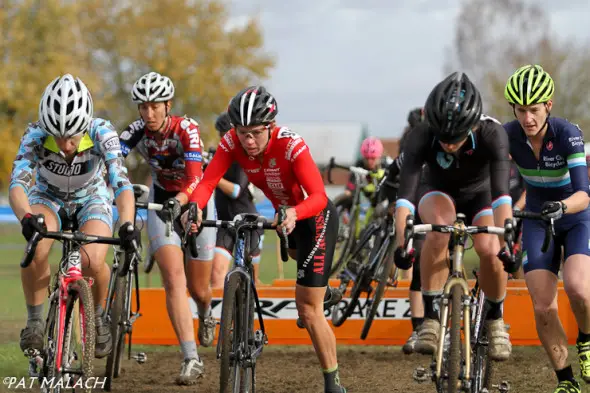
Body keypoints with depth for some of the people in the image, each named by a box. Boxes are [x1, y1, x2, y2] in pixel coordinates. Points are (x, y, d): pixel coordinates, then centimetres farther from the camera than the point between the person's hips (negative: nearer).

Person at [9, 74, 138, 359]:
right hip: (48, 198, 0)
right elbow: (17, 183, -42)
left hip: (91, 199, 0)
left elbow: (121, 182, -40)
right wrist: (26, 217, -63)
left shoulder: (102, 133, -32)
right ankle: (35, 320, -11)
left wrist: (127, 224, -58)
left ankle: (99, 314, 5)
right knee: (36, 248, -33)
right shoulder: (36, 136, -31)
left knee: (93, 263, -28)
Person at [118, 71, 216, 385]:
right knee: (174, 279, -18)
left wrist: (179, 201, -56)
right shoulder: (137, 131, -18)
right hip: (161, 203, 2)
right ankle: (191, 359, -20)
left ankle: (206, 314, 48)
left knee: (198, 288, 9)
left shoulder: (186, 129, -26)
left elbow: (195, 177, -37)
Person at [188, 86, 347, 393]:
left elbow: (319, 197, -42)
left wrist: (293, 214, -62)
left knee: (308, 309, -11)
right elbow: (207, 183, -30)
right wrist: (194, 207, -51)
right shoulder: (232, 143, -22)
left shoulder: (291, 146, -35)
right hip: (285, 215, 7)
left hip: (316, 218, -7)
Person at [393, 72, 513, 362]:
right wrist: (401, 242, -54)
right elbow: (406, 191, -40)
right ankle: (430, 316, -27)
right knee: (440, 228, -36)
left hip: (479, 195, 0)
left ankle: (494, 319, -1)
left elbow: (500, 191, -43)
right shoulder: (422, 137, -32)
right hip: (439, 194, 0)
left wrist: (507, 242, -55)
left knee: (489, 249, -29)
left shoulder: (492, 134, -34)